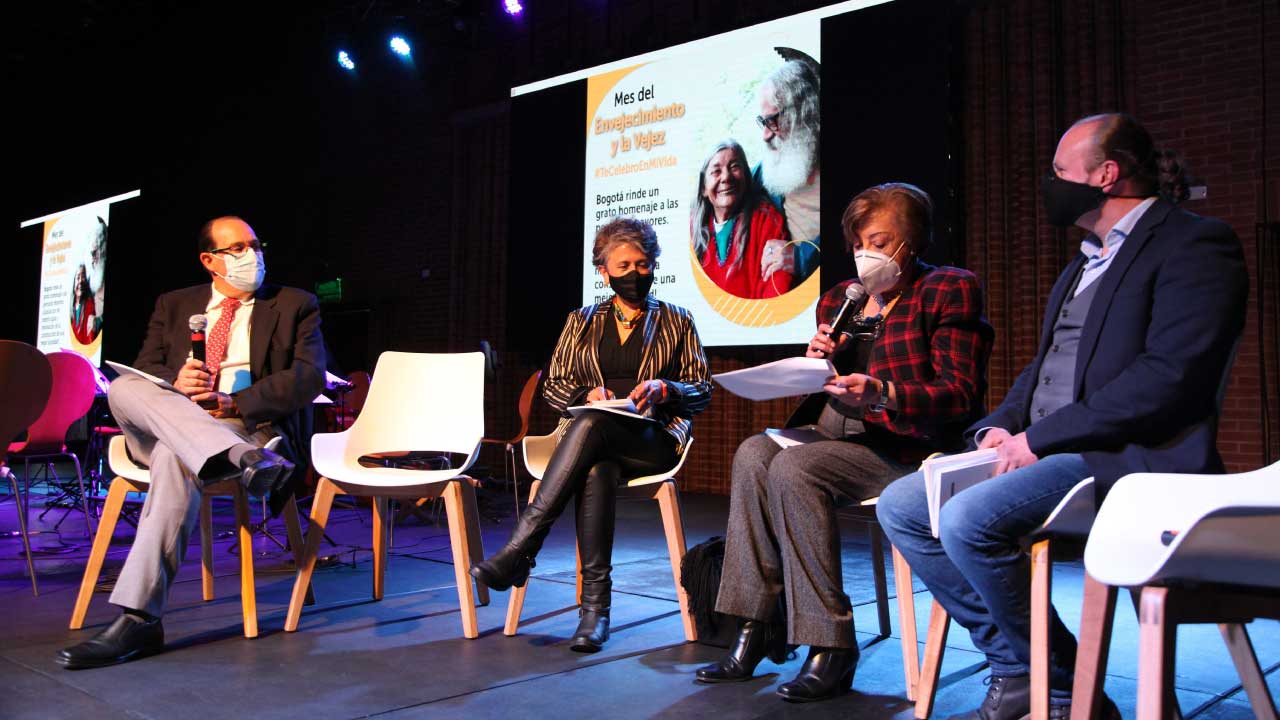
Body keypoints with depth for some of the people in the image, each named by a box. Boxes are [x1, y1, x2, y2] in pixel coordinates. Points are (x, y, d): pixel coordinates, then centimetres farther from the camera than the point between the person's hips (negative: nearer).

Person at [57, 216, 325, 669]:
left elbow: (310, 377, -3)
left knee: (178, 456, -37)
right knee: (124, 387, -30)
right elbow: (144, 367, 14)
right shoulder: (174, 305, 23)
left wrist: (235, 403, -16)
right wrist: (175, 382, -12)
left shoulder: (295, 305, 11)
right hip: (160, 427, 4)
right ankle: (247, 462, -48)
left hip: (252, 426, -3)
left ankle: (139, 619, -40)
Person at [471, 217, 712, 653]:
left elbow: (702, 392, 10)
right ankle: (595, 606, -36)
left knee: (592, 426, -36)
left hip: (655, 440, -2)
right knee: (598, 472, -37)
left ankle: (519, 551, -39)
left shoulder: (677, 322, 14)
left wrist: (663, 388, -11)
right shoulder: (581, 323, 19)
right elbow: (553, 387, 15)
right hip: (587, 434, 2)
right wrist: (587, 394, -8)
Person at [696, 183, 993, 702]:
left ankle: (830, 645, -23)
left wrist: (882, 394, -27)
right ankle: (755, 630, -18)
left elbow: (961, 396, -12)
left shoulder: (948, 291, -2)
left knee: (793, 467, -29)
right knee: (753, 453, -20)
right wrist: (818, 362, -1)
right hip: (838, 433, 7)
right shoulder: (841, 299, 17)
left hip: (905, 443, -7)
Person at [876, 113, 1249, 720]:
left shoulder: (1194, 243, -7)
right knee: (899, 507, -2)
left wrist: (1040, 438, -18)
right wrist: (1002, 427, 2)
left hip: (1125, 454, -9)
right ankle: (1015, 669, 2)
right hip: (1046, 451, 9)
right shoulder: (1084, 262, 22)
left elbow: (1171, 374, -19)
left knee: (967, 521, -29)